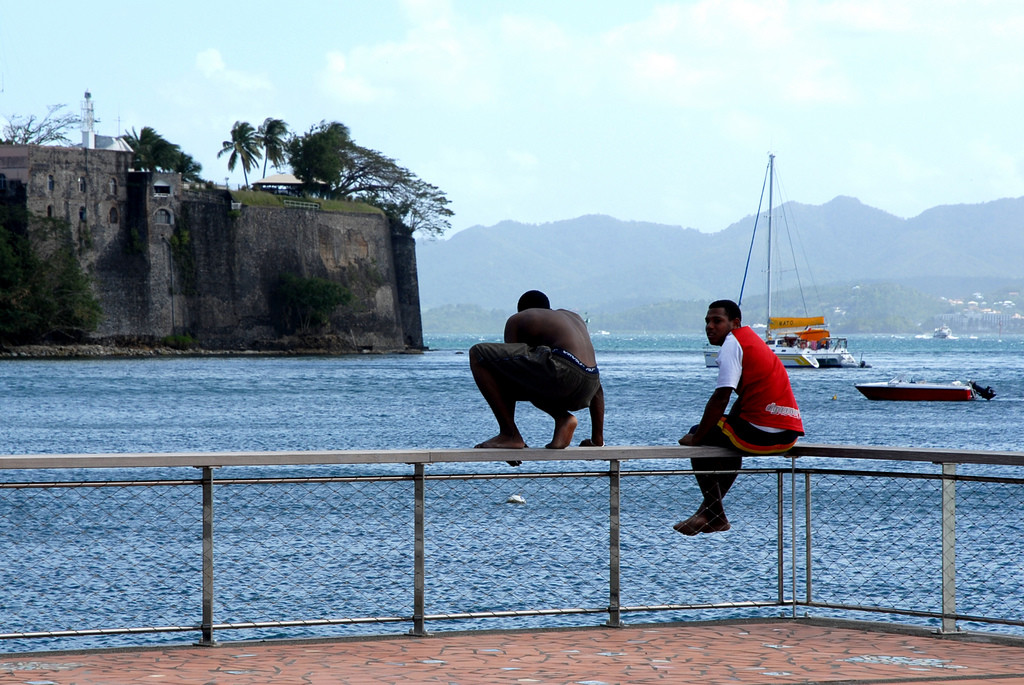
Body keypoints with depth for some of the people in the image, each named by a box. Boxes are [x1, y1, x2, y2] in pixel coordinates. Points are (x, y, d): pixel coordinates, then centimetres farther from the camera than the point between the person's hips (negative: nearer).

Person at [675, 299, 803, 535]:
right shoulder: (750, 339, 21)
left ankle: (715, 515, 11)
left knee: (698, 436, 10)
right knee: (727, 433, 34)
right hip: (788, 435, 9)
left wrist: (696, 437, -6)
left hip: (761, 435, -9)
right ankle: (709, 511, 36)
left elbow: (721, 398, -15)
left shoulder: (732, 343, -8)